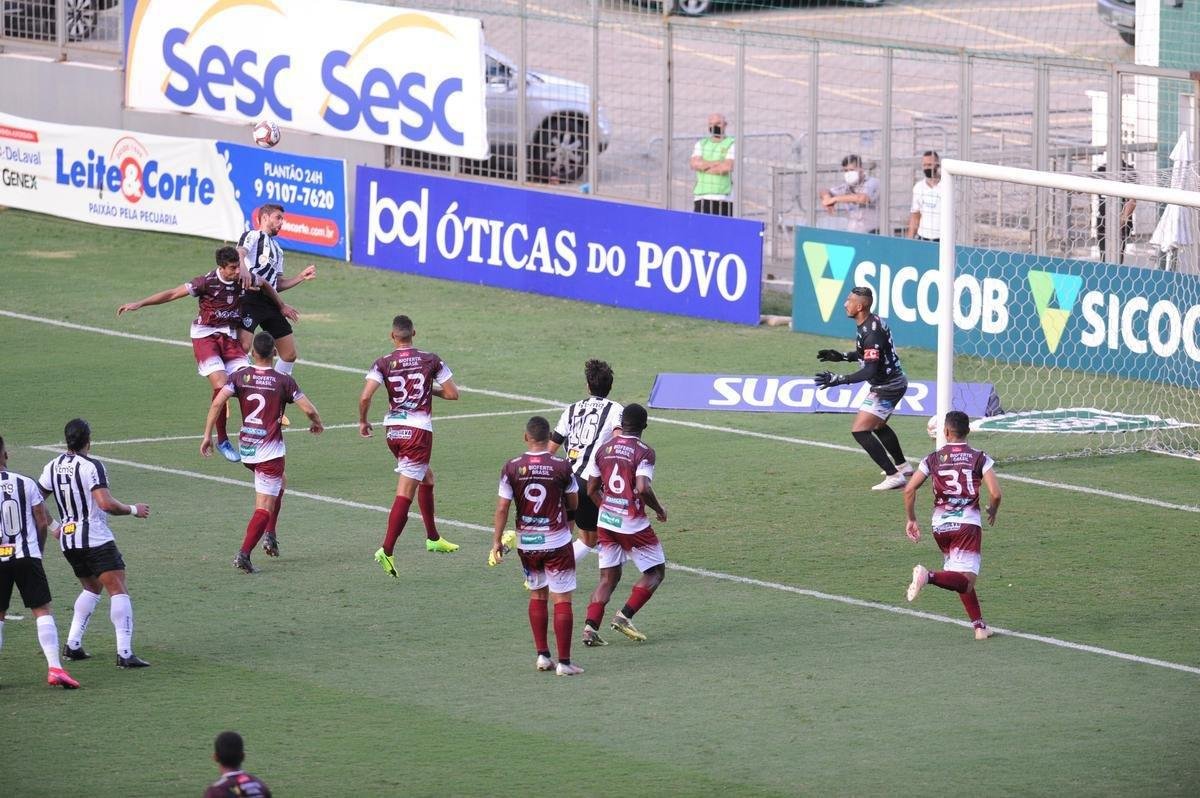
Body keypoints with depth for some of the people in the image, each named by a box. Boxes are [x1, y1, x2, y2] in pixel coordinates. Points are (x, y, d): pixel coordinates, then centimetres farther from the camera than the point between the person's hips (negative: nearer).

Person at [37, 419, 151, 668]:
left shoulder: (53, 467, 6)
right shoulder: (91, 466, -14)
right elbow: (106, 504, -22)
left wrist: (55, 526, 26)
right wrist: (133, 510, -6)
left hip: (68, 539, 7)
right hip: (96, 539, -7)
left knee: (92, 588, 26)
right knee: (118, 591, -7)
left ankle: (72, 645, 20)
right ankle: (124, 653, -18)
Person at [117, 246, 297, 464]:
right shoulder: (207, 282, -18)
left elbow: (265, 286, 20)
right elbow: (172, 294, -13)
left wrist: (282, 306, 33)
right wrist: (139, 304, -16)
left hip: (229, 337, 5)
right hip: (205, 337, -5)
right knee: (221, 384, -21)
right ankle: (222, 441, -7)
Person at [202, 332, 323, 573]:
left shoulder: (240, 376, 0)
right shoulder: (283, 381, -7)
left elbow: (217, 402, -11)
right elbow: (309, 409, -8)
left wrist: (207, 435, -5)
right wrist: (318, 424, 15)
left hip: (246, 450, 5)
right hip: (270, 451, -5)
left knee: (280, 482, 31)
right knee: (264, 507, -2)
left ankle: (269, 536, 23)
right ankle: (244, 554, -16)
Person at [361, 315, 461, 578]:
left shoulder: (383, 363, -2)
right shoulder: (431, 360, -4)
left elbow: (365, 397, -13)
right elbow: (452, 393, 0)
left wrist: (363, 422, 3)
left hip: (393, 429, 4)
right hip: (419, 431, -4)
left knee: (426, 478, 26)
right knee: (405, 493, -6)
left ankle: (433, 537, 35)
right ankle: (386, 551, -15)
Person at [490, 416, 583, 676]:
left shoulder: (512, 468, -6)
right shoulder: (562, 467, -9)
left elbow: (502, 508, -4)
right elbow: (573, 503, 5)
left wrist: (497, 542, 4)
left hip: (526, 544, 3)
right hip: (557, 542, -3)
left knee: (537, 595, 20)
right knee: (562, 600, 2)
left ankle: (542, 655, 19)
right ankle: (564, 662, -1)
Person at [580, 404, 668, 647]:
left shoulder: (604, 449, 6)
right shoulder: (643, 452, -12)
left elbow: (592, 489, 10)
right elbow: (643, 489, -24)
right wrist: (659, 509, -5)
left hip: (606, 522, 6)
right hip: (633, 524, -6)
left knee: (608, 577, 12)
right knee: (656, 571, 10)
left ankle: (590, 626, -3)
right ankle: (625, 616, -3)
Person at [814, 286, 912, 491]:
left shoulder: (871, 333, -28)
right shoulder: (872, 322, 3)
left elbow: (870, 371, -30)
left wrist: (838, 380, -32)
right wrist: (841, 356, 12)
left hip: (887, 387, -11)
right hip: (896, 381, 11)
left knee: (860, 430, -14)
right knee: (878, 425, 31)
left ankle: (894, 476, -17)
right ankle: (902, 465, 48)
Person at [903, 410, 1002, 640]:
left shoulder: (933, 459, 7)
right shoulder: (979, 459, 1)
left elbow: (909, 489, 1)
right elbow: (995, 493, -8)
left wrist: (911, 520, 14)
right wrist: (992, 511, 14)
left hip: (940, 526, 4)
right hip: (967, 524, -4)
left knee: (963, 580, 19)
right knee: (965, 580, -10)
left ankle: (979, 625, 17)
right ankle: (928, 576, -36)